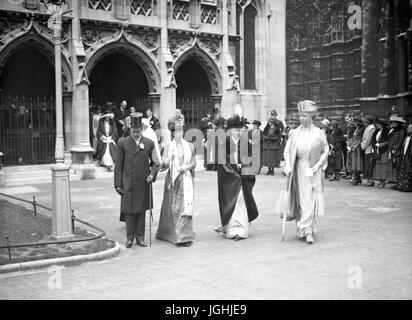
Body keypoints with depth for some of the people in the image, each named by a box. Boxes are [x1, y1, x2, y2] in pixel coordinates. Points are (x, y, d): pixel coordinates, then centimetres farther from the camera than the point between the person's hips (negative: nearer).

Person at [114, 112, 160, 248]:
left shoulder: (149, 143, 4)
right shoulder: (123, 143, 1)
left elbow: (155, 162, 10)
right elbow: (118, 165, 2)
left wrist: (152, 174, -9)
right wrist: (118, 184, -1)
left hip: (143, 183, 1)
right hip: (128, 183, -1)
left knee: (141, 211, 8)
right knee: (129, 211, 1)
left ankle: (140, 237, 19)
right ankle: (130, 238, 14)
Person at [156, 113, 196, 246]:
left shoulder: (189, 146, 8)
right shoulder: (168, 147, 4)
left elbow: (194, 162, 9)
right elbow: (163, 164, -2)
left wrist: (187, 167, -10)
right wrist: (164, 163, -25)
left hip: (186, 179, 0)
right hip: (172, 179, 0)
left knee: (186, 206, -5)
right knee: (173, 207, 5)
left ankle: (185, 235, -1)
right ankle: (171, 233, 18)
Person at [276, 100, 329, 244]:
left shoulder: (319, 133, 0)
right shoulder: (295, 133, 2)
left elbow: (325, 151, 6)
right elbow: (287, 151, 2)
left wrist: (318, 165, -5)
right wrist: (288, 166, -11)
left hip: (314, 170, 0)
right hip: (299, 169, 1)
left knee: (312, 201, -2)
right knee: (301, 200, 0)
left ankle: (308, 231, 6)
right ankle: (304, 229, 7)